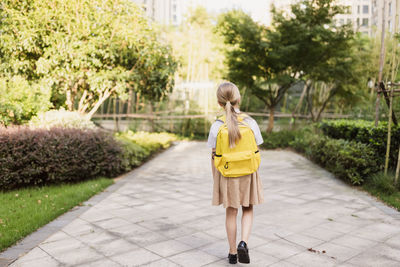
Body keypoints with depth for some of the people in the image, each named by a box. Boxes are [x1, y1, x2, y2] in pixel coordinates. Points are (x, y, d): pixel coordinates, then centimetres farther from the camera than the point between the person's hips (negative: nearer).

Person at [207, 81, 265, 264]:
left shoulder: (217, 126, -11)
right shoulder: (251, 123, -10)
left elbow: (214, 157, -6)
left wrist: (215, 179, 7)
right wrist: (252, 175, 9)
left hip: (226, 175, 0)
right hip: (247, 174, 0)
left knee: (231, 213, 14)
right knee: (248, 210, 20)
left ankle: (233, 253, 25)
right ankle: (243, 243, 0)